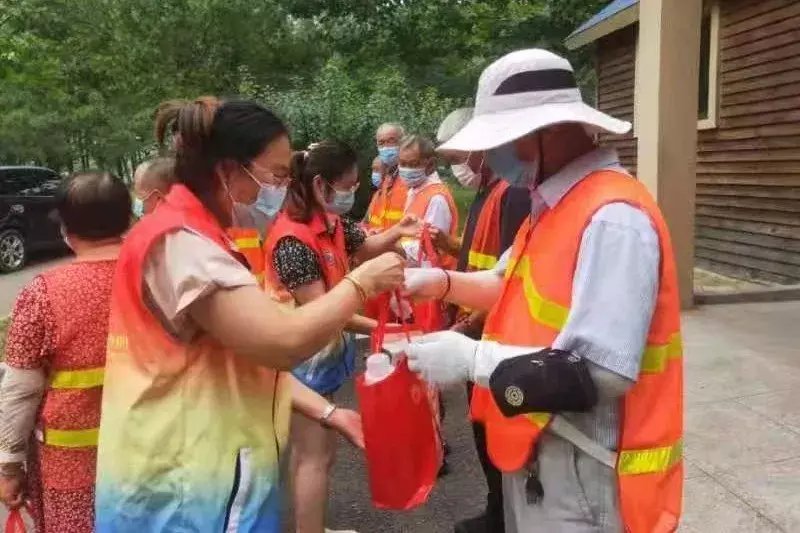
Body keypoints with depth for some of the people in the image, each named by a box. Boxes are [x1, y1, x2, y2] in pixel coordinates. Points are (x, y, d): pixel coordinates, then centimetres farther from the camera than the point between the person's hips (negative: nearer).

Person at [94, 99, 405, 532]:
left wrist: (329, 414, 5)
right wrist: (361, 282, -15)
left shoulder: (197, 238, 12)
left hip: (204, 472, 9)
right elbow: (284, 343, -30)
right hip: (181, 492, -9)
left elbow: (251, 356, 13)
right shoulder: (178, 240, -21)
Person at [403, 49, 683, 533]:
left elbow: (602, 373, -30)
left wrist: (472, 359, -25)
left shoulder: (614, 218, -25)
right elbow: (520, 288, 18)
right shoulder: (556, 204, 7)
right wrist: (442, 282, 1)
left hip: (585, 473, -9)